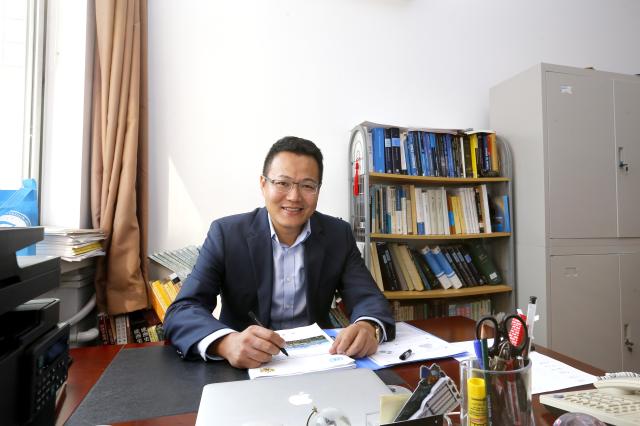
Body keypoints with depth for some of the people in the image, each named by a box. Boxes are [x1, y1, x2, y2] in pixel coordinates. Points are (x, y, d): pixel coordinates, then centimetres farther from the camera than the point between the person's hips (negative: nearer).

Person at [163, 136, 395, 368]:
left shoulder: (338, 234, -4)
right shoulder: (226, 233, -10)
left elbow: (369, 298, -8)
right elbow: (181, 312, -15)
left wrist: (369, 328, -31)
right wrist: (227, 343, -36)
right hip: (243, 367, -3)